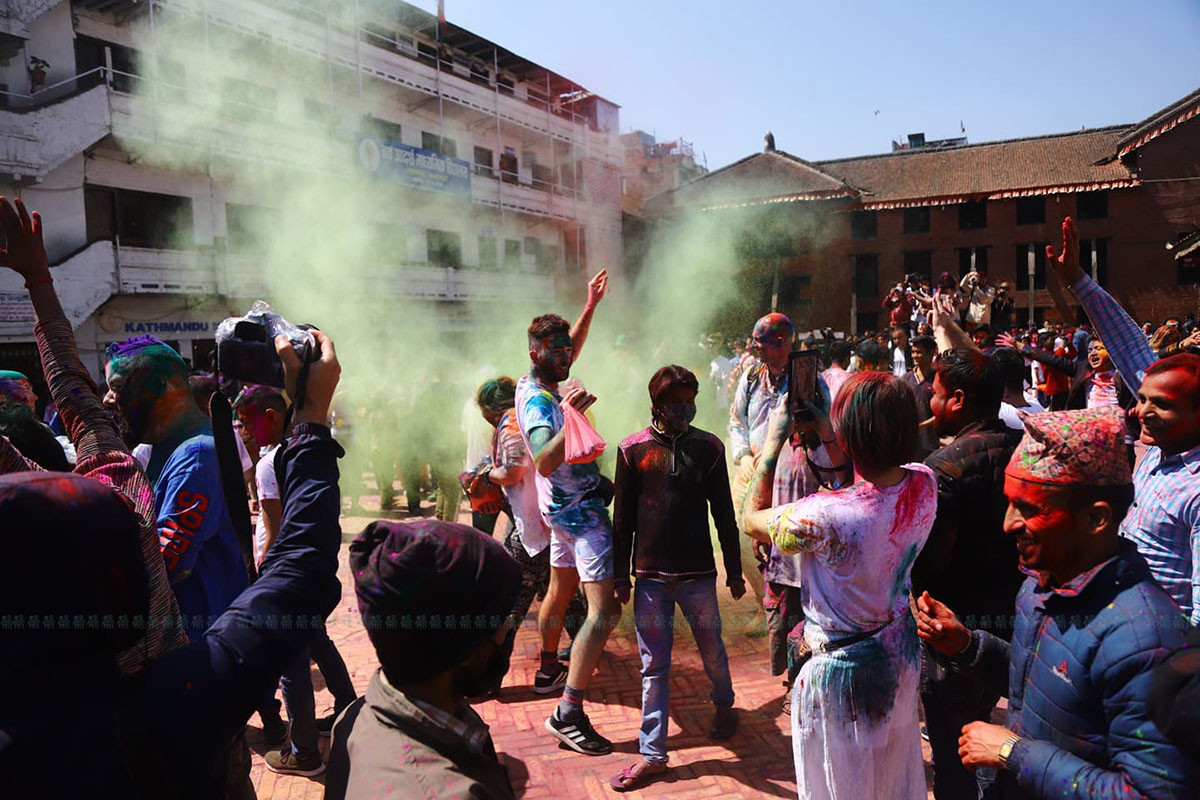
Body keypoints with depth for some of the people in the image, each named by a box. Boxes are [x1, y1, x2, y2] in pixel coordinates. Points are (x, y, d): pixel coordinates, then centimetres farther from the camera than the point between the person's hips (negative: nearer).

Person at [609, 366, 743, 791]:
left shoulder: (709, 447, 1)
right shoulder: (633, 449, 0)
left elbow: (724, 515, 6)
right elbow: (622, 519, 4)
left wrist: (734, 571, 8)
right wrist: (620, 576, 4)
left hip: (698, 573, 0)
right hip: (650, 576, 0)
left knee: (712, 651, 15)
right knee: (654, 666, 6)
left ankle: (724, 705, 45)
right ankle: (652, 754, 17)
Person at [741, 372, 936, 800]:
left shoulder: (825, 516, -36)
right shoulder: (924, 484, -16)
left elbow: (750, 519, -17)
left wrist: (773, 441, -13)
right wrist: (829, 437, -1)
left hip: (841, 670, -5)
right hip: (901, 655, 6)